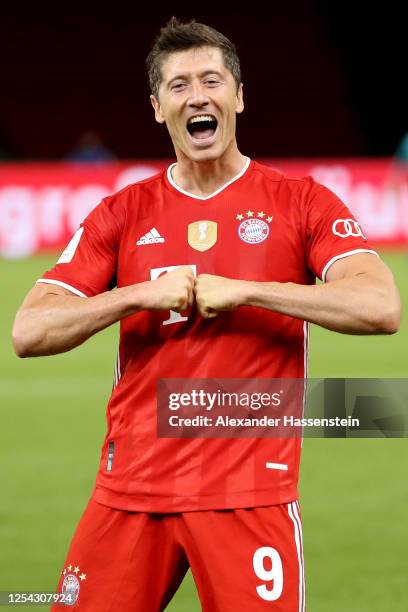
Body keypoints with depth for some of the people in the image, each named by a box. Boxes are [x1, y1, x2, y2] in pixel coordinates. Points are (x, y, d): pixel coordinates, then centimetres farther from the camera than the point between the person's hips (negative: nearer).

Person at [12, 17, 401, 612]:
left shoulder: (302, 204, 2)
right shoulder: (122, 214, 9)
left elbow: (381, 308, -14)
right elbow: (30, 332, 2)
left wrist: (240, 290, -17)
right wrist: (142, 295, -11)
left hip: (249, 493, -2)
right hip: (129, 491, 3)